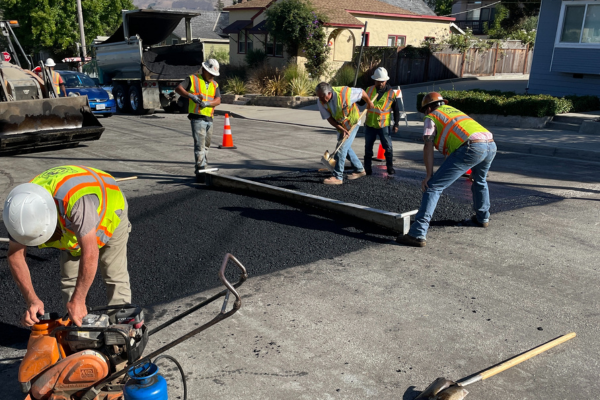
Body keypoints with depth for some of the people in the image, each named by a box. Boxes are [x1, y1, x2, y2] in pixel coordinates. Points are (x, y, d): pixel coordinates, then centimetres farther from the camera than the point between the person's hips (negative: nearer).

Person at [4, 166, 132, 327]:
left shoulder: (76, 199, -48)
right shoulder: (21, 207, -28)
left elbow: (90, 253, -48)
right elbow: (15, 255, -21)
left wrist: (78, 301, -42)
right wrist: (32, 300, -29)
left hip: (108, 211, -5)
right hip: (70, 226, 5)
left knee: (115, 277, -5)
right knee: (69, 278, 2)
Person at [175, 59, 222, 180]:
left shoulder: (215, 84, 16)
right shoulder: (192, 79, 2)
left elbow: (218, 100, 2)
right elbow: (178, 88, -7)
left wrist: (207, 103, -18)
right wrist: (190, 95, -23)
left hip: (209, 119, 6)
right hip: (197, 118, -6)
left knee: (206, 146, 14)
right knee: (199, 145, -13)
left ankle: (201, 169, 26)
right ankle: (200, 171, -14)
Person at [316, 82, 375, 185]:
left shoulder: (345, 93, -33)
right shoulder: (321, 102, -20)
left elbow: (361, 92, -15)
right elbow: (329, 119, -14)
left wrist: (369, 103, 4)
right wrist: (342, 129, -26)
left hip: (352, 123, -6)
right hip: (340, 126, 6)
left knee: (342, 148, -15)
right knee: (346, 148, 18)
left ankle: (338, 177, -13)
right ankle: (359, 170, 36)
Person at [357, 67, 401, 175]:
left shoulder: (391, 93, -2)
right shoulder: (369, 90, 3)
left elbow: (396, 110, 3)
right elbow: (361, 102, 16)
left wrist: (396, 124, 0)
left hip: (384, 125, -2)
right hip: (369, 125, 2)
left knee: (388, 147, 2)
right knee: (368, 148, 9)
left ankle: (390, 167, 14)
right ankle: (367, 168, 19)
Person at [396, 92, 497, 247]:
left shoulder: (431, 117, 16)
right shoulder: (453, 110, 37)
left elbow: (428, 147, 2)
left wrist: (429, 175, 0)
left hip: (471, 147, -7)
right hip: (491, 144, 8)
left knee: (433, 187, -7)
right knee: (479, 180, 37)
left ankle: (418, 234, -15)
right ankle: (483, 218, 50)